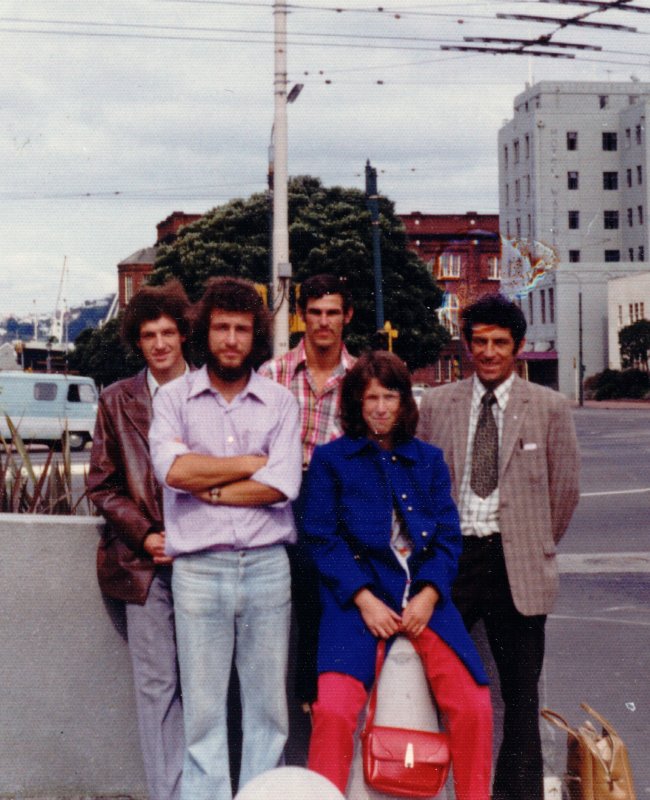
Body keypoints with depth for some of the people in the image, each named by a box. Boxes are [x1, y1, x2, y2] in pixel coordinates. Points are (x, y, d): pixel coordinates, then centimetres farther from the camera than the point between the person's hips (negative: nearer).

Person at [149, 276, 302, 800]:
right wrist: (252, 463, -6)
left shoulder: (280, 402, 6)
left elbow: (283, 485, -6)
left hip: (267, 564, 1)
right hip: (199, 569, -1)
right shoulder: (175, 398, 5)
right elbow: (173, 468, -13)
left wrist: (205, 486, -7)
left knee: (268, 702, 7)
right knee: (203, 706, 2)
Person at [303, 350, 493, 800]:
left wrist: (428, 595, -7)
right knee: (334, 709, -23)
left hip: (425, 597, 2)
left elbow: (449, 535, 11)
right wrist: (365, 599, -11)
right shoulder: (331, 459, 9)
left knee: (474, 705, -15)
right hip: (356, 596, -2)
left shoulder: (429, 459, 17)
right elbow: (323, 538, 1)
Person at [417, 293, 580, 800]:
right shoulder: (436, 404, 7)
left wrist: (536, 547, 9)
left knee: (520, 691, 8)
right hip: (450, 556, 1)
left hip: (516, 565, -1)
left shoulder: (549, 407, 2)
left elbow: (565, 488, 7)